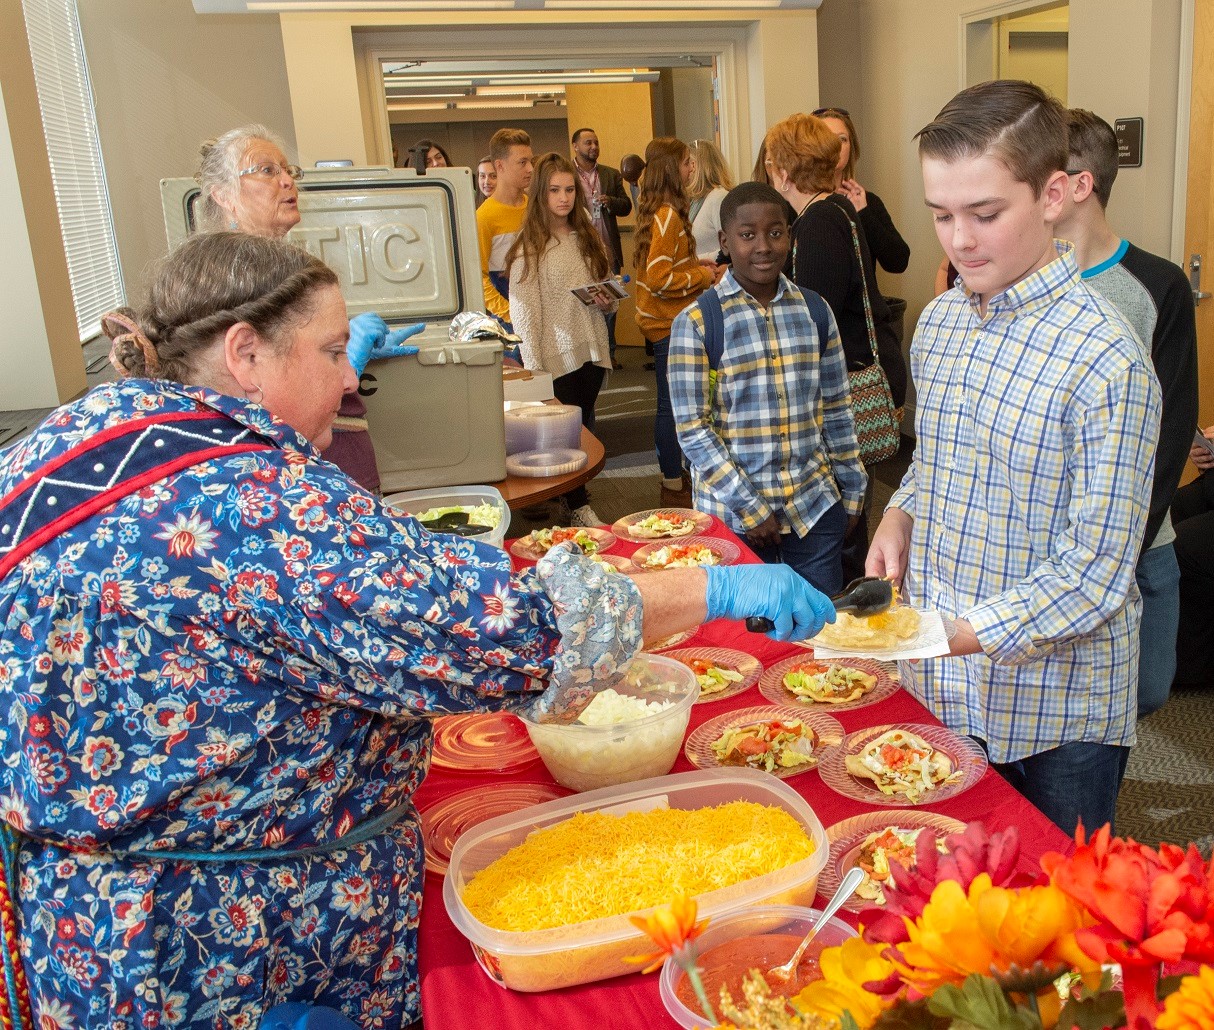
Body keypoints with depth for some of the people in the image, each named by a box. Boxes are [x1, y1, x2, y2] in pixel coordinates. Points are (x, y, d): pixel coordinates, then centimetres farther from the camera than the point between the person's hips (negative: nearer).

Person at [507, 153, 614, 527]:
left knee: (584, 429, 10)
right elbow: (523, 312, -10)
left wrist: (608, 302, -2)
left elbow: (605, 293, 22)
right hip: (556, 357, -6)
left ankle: (574, 501, 21)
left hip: (591, 352, 6)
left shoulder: (587, 238, 12)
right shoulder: (528, 247, -7)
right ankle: (578, 507, 8)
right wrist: (534, 370, -15)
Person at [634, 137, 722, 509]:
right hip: (669, 324, -10)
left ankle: (674, 479, 27)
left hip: (665, 322, 10)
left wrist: (697, 267, 12)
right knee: (672, 405, -2)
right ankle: (674, 489, 7)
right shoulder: (668, 215, -19)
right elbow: (660, 278, -24)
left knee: (671, 404, 16)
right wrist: (702, 276, -12)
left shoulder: (657, 211, 12)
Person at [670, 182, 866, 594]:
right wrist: (751, 508, -13)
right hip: (733, 516, -3)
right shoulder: (695, 324, -9)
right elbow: (691, 429, -11)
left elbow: (836, 409, 10)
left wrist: (851, 490, 10)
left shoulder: (814, 311, 3)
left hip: (816, 508, 3)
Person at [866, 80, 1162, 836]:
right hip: (939, 690, 6)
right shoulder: (939, 322, 2)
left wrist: (953, 633, -31)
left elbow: (1093, 576, -21)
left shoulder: (1106, 361, -21)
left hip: (1056, 717, -5)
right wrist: (901, 516, -3)